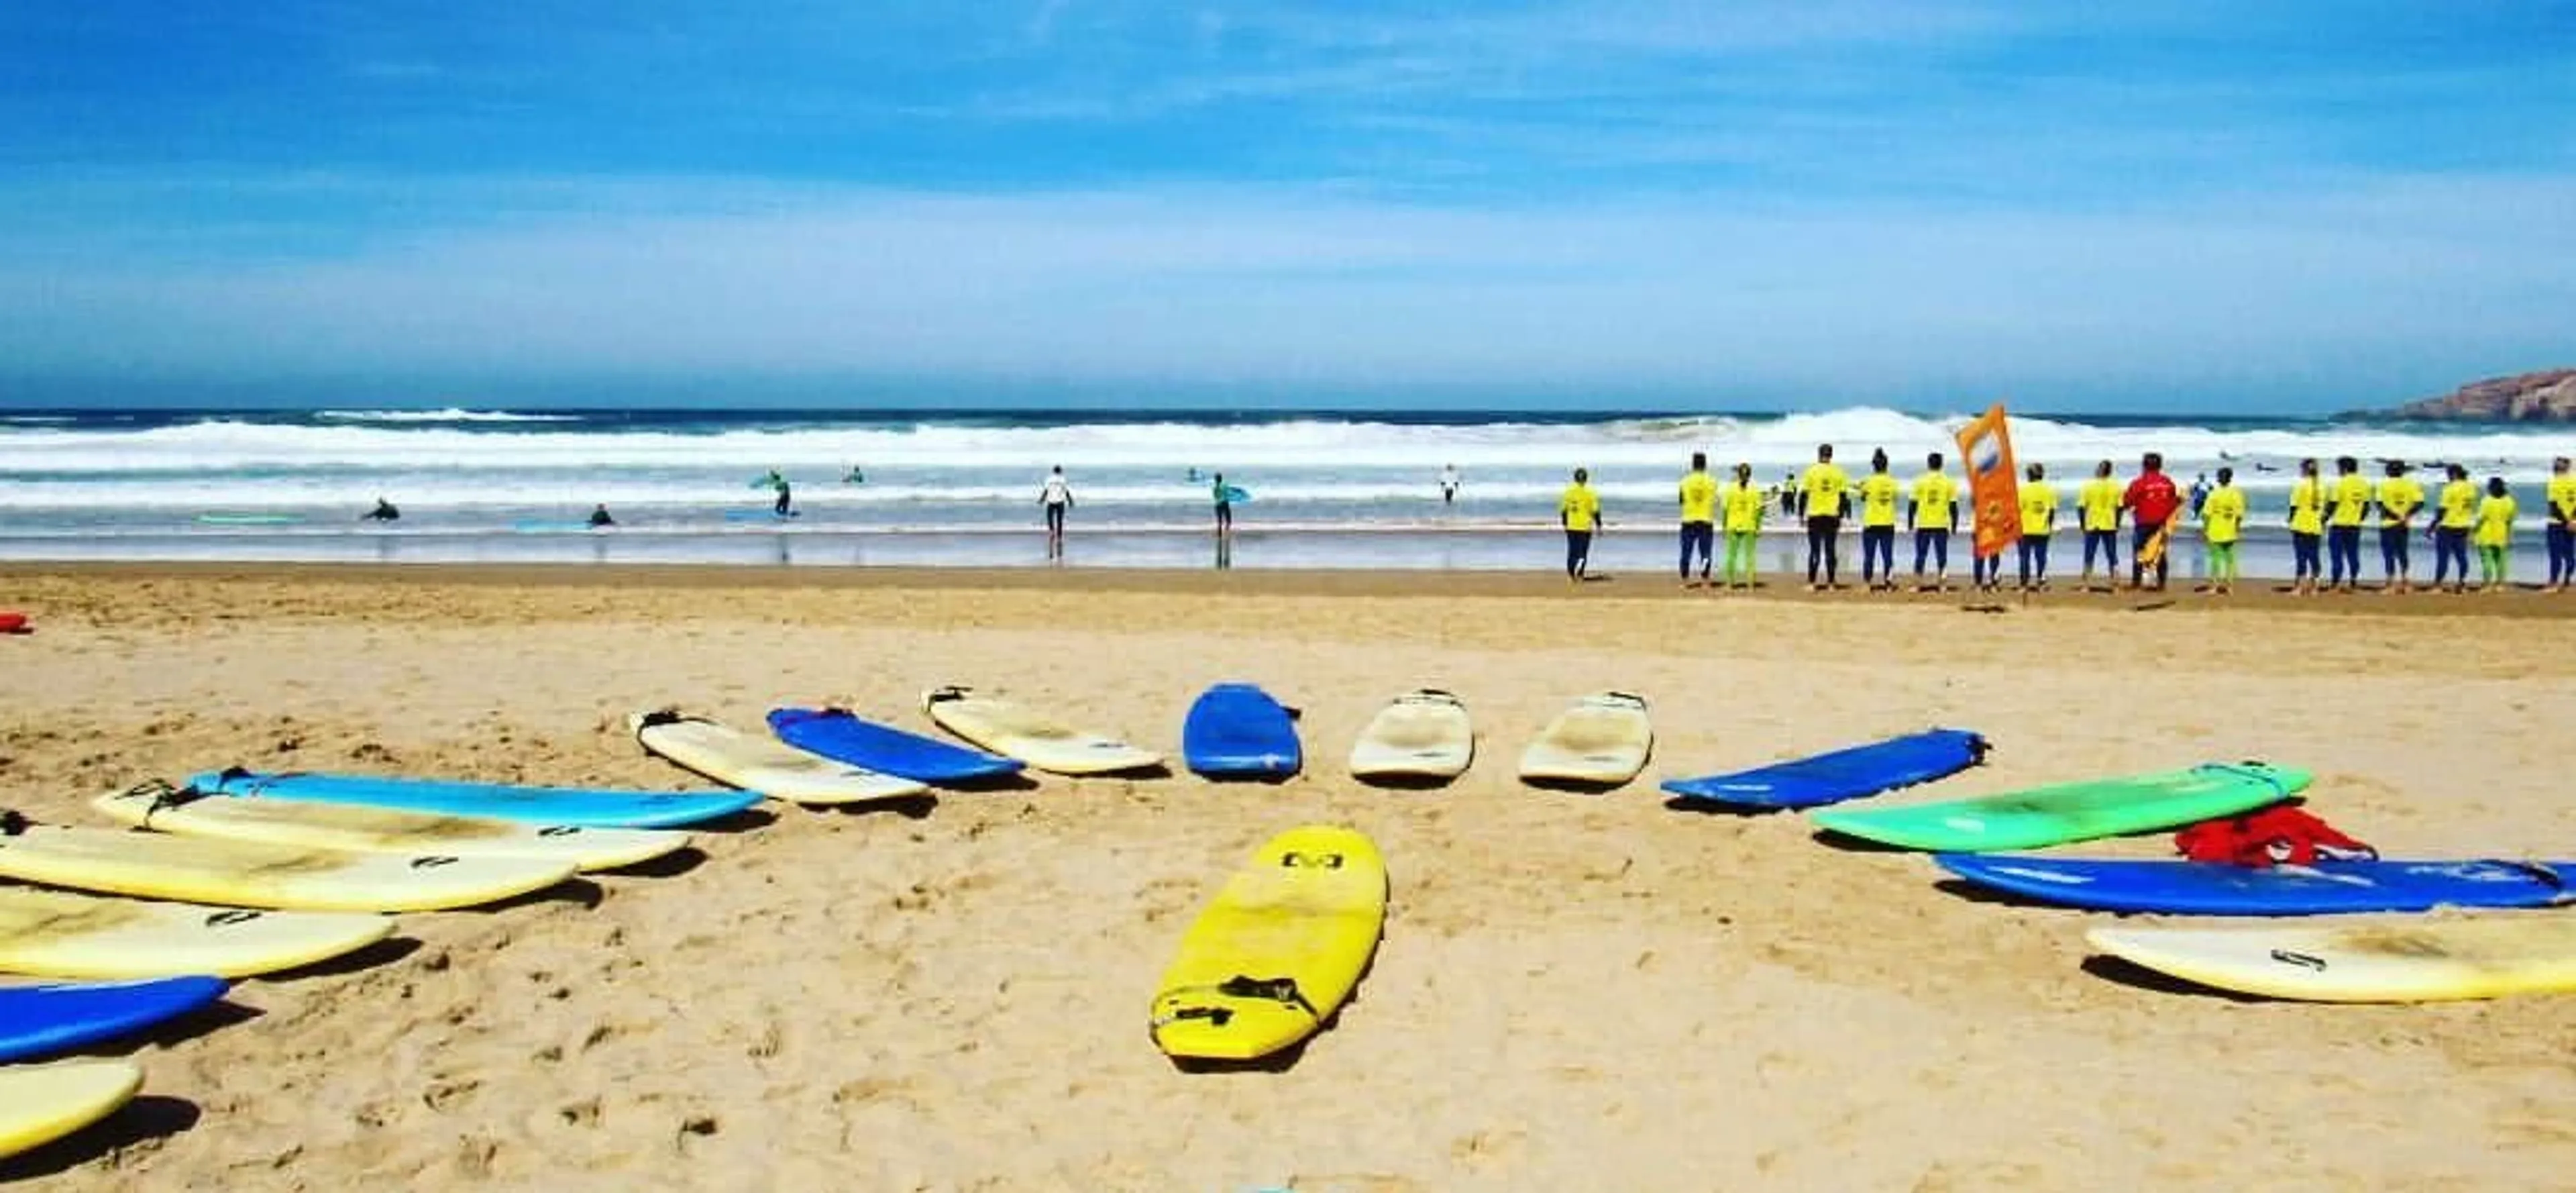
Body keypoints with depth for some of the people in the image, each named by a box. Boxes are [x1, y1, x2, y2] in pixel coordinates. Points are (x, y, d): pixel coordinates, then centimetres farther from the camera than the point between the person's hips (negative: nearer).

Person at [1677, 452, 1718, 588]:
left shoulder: (1685, 481, -4)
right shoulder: (1712, 481, -4)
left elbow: (1682, 501, 3)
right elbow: (1715, 501, 3)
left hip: (1688, 521, 0)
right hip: (1706, 522, 0)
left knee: (1686, 552, 7)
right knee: (1705, 553, 5)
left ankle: (1685, 581, 7)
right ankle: (1705, 582, 3)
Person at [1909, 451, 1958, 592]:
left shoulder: (1920, 481, -1)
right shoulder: (1949, 483, 1)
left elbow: (1913, 505, -1)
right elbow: (1953, 506, 1)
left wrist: (1910, 523, 8)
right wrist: (1954, 525, 10)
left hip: (1923, 525, -1)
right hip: (1942, 525, 1)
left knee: (1920, 556, 5)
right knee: (1942, 556, 7)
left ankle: (1918, 584, 3)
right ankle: (1942, 584, 5)